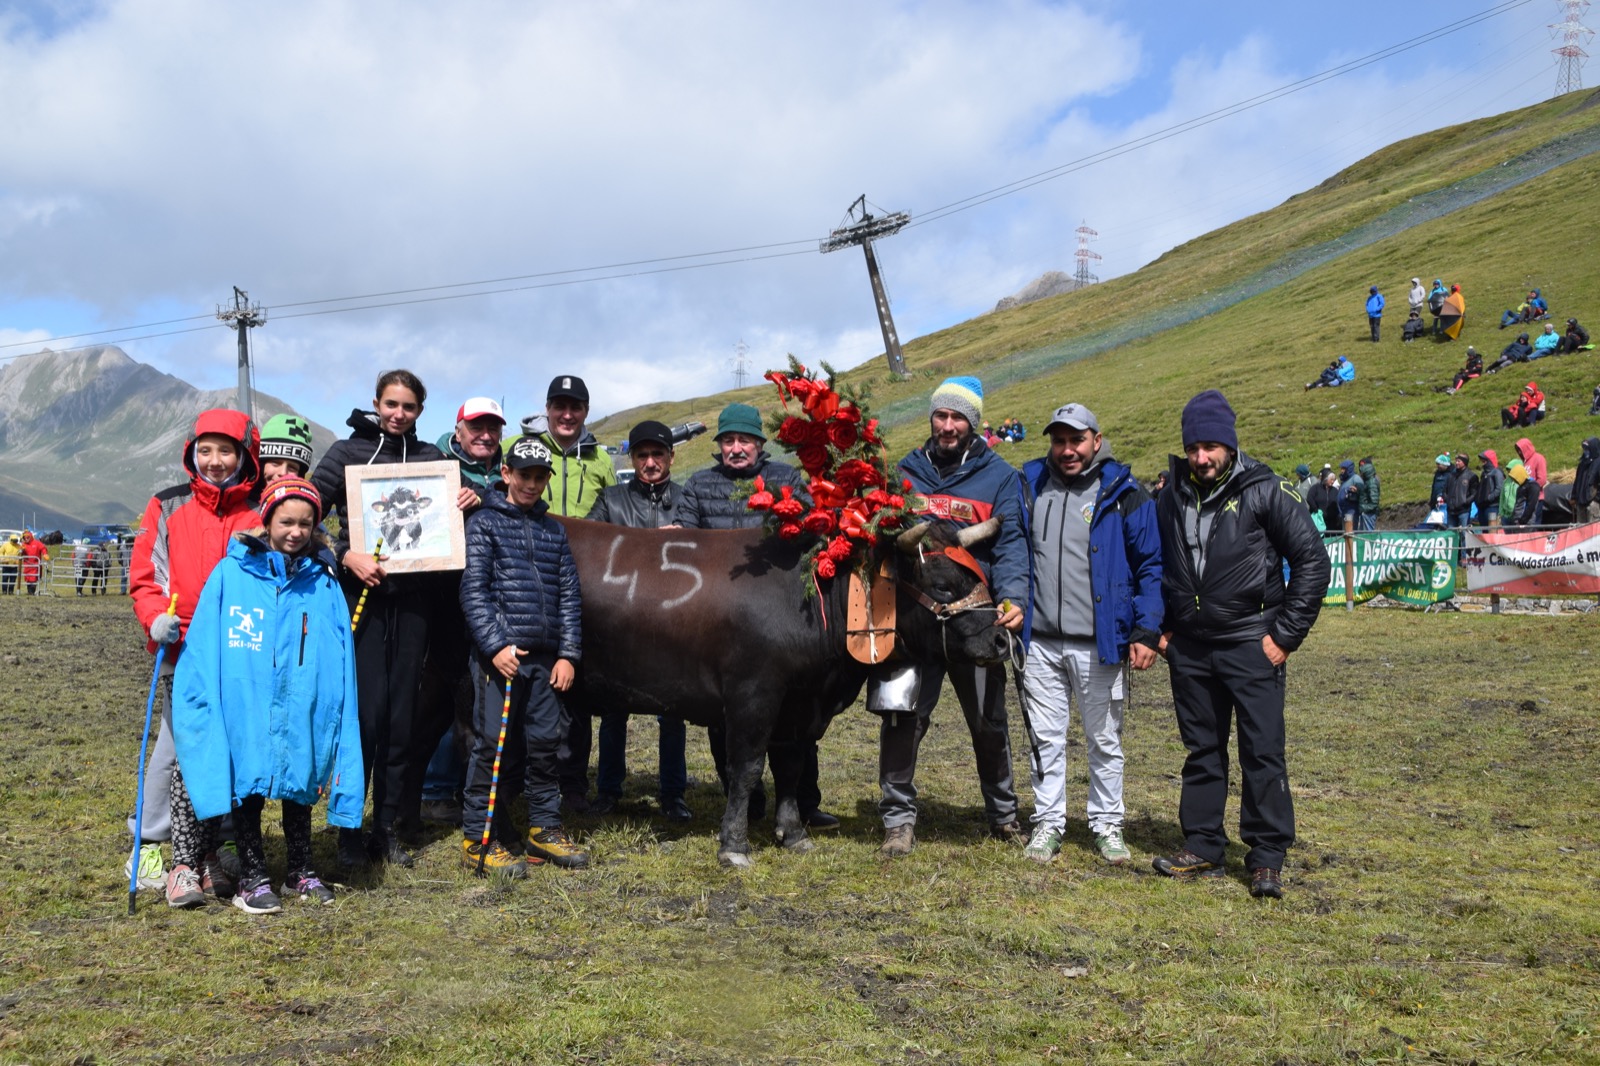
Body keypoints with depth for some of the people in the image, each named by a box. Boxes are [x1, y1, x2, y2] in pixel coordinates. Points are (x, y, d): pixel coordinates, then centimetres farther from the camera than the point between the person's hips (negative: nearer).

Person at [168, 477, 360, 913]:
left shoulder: (324, 583, 2)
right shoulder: (231, 574, -2)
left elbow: (340, 660, 3)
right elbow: (202, 651, -2)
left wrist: (339, 732, -1)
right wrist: (205, 706, -8)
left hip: (303, 711, 2)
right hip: (245, 710, -2)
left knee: (300, 788, 15)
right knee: (247, 786, 8)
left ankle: (300, 871, 31)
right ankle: (252, 878, 23)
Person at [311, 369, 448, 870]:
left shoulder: (430, 458, 12)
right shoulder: (347, 452, 3)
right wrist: (345, 554, -17)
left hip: (412, 597, 3)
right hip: (362, 594, -3)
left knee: (402, 713, 5)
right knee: (366, 711, -7)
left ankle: (387, 828, 16)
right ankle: (350, 830, 5)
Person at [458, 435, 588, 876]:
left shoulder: (553, 529, 16)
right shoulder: (484, 522, 1)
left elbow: (569, 594, 14)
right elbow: (473, 590, -6)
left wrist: (568, 654, 5)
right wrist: (495, 645, -15)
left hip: (545, 657, 5)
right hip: (499, 653, -5)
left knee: (546, 742, 8)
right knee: (491, 744, -3)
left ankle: (545, 830, 19)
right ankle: (477, 839, 4)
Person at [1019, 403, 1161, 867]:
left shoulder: (1123, 493, -3)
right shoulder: (1029, 485, 6)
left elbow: (1151, 566, -2)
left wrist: (1146, 631, -9)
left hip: (1099, 643, -2)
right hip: (1040, 642, 3)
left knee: (1105, 740, 9)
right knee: (1045, 738, 9)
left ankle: (1107, 826, 23)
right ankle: (1047, 824, 21)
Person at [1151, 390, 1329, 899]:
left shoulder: (1265, 492, -7)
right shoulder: (1174, 498, 8)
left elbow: (1312, 562, -7)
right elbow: (1156, 567, 21)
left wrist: (1286, 634, -9)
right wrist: (1161, 627, 11)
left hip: (1251, 644, -5)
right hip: (1190, 648, 5)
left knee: (1263, 752, -4)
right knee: (1202, 751, 12)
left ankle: (1267, 859, 5)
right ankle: (1203, 848, 20)